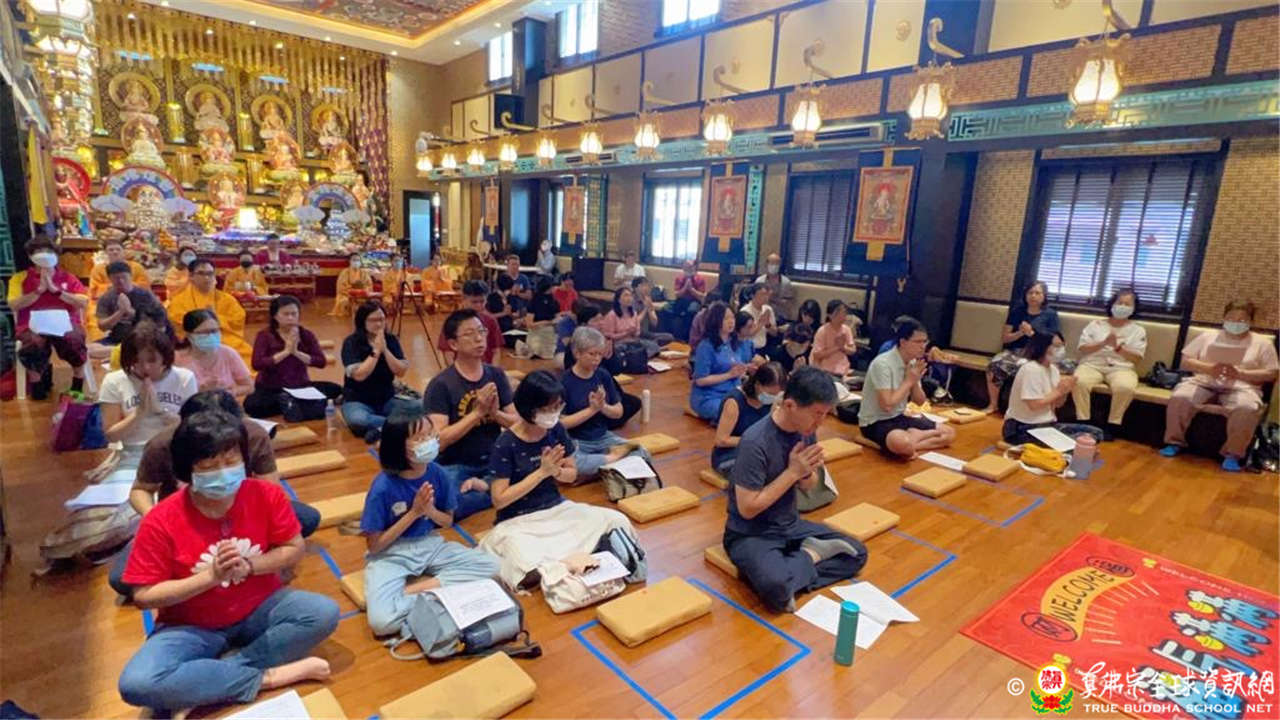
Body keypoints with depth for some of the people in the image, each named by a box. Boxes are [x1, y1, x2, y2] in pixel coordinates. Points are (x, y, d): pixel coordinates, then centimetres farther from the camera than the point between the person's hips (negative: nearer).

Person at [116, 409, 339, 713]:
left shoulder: (267, 494, -15)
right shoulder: (161, 521, -18)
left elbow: (294, 549, -4)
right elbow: (143, 596, -13)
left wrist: (249, 566, -21)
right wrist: (210, 576, -25)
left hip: (259, 608, 2)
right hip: (191, 626, -1)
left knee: (324, 613, -25)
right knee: (137, 684, -30)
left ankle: (202, 686, -19)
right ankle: (268, 677, -20)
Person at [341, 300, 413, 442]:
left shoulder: (391, 340, 0)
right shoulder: (351, 342, -9)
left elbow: (401, 372, -8)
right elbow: (359, 375, -21)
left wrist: (385, 350, -18)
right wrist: (376, 351, -20)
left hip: (387, 400, 3)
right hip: (357, 400, -3)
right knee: (357, 420, -38)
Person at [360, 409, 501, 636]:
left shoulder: (435, 472, -8)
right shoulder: (384, 486, -20)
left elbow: (448, 521, 6)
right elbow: (374, 545, -13)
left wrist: (430, 510, -17)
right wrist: (414, 513, -20)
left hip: (431, 546, 5)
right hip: (390, 555, -5)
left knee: (491, 566, -14)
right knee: (381, 621, -32)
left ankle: (411, 590, -13)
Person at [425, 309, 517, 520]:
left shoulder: (497, 375, 3)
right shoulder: (440, 384, -10)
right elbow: (439, 440, -18)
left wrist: (496, 413, -16)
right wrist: (477, 413, -22)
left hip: (494, 461, 4)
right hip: (456, 466, -3)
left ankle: (482, 486, -3)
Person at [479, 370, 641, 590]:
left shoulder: (556, 431, -3)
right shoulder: (506, 444, -18)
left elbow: (572, 475, 8)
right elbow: (499, 500, -17)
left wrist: (556, 471, -16)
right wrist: (541, 472, -22)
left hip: (557, 508, 6)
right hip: (517, 521, -5)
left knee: (618, 522, -13)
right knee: (533, 572, -36)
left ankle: (561, 565, -2)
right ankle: (569, 563, -6)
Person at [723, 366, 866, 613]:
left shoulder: (805, 430, -5)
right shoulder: (755, 443, -28)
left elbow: (809, 486, 9)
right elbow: (747, 508, -24)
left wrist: (807, 472, -16)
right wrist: (792, 472, -24)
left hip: (790, 525, 7)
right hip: (750, 534, -7)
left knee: (857, 553, 0)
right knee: (776, 587, -33)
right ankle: (811, 555, -6)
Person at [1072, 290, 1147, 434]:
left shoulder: (1138, 330, 14)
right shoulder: (1096, 324, 14)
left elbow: (1136, 358, 3)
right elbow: (1081, 349, 4)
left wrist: (1117, 347, -12)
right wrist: (1103, 343, -11)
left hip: (1121, 368, 0)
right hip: (1092, 365, 0)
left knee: (1125, 388, -35)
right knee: (1079, 382, -34)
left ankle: (1113, 425, -19)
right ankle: (1083, 422, -23)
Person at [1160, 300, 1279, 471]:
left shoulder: (1262, 343, 14)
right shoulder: (1207, 336, 16)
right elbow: (1185, 361, 9)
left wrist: (1240, 373, -12)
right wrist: (1209, 368, -10)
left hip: (1241, 387, -1)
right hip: (1203, 382, 1)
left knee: (1247, 409, -36)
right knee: (1179, 399, -31)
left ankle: (1233, 453, -17)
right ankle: (1174, 442, -12)